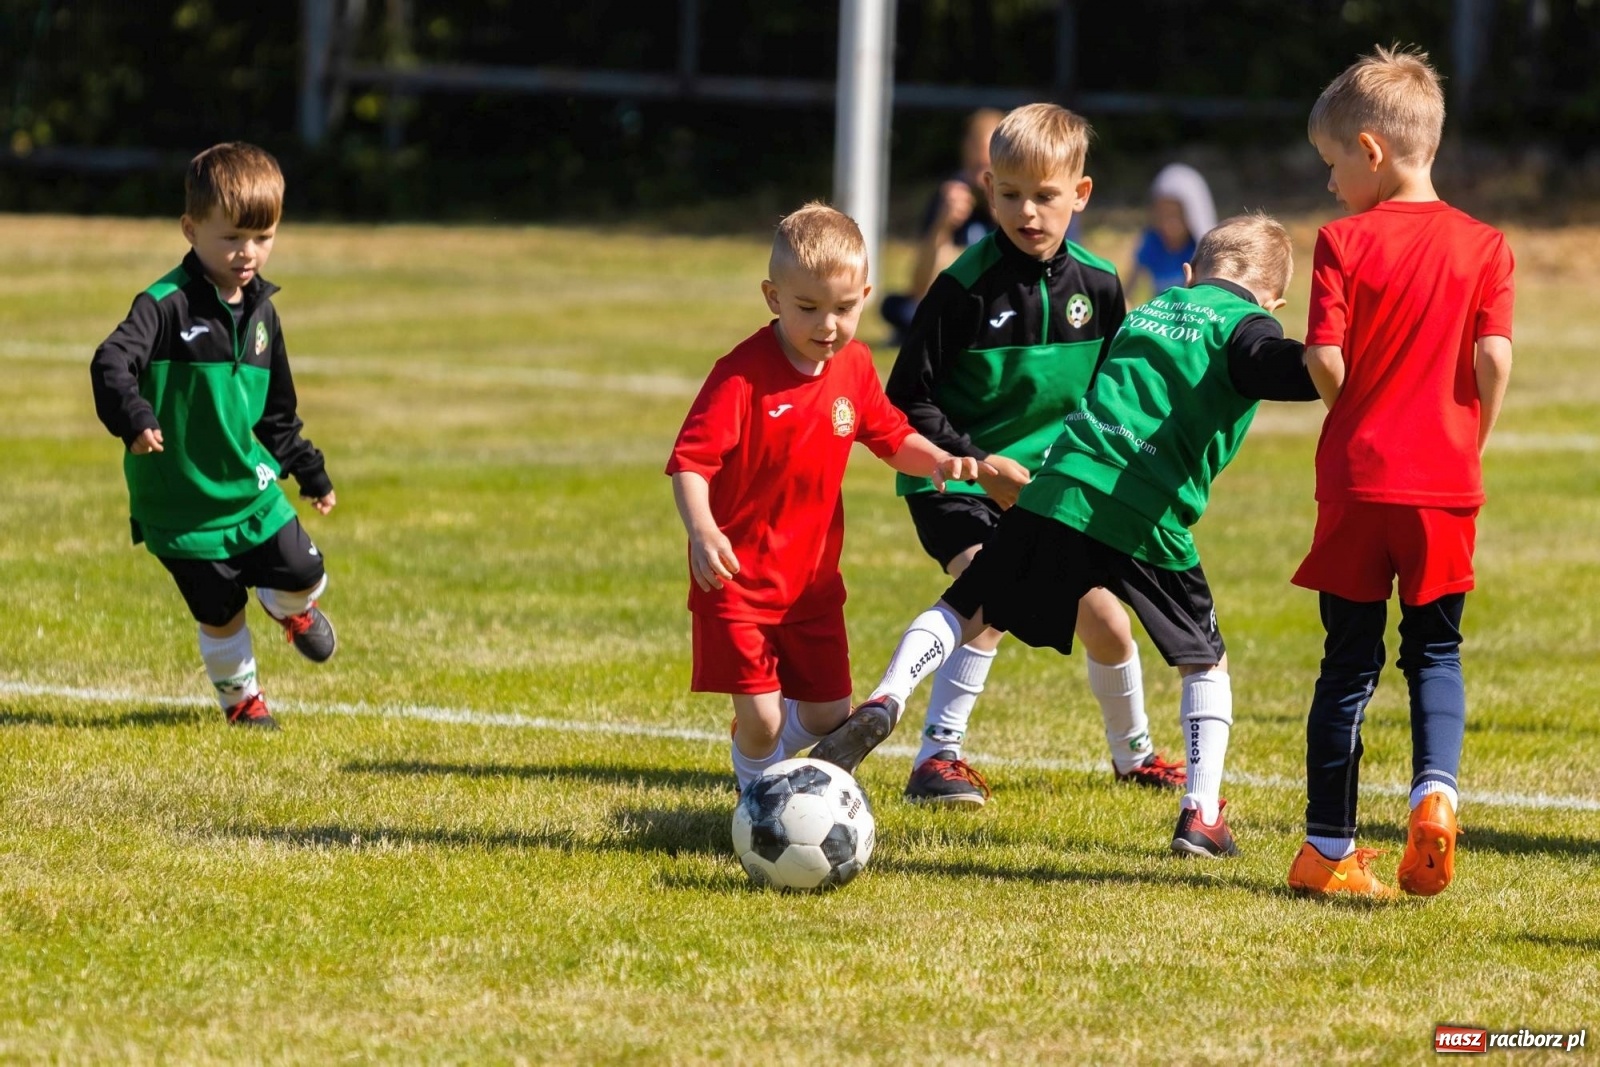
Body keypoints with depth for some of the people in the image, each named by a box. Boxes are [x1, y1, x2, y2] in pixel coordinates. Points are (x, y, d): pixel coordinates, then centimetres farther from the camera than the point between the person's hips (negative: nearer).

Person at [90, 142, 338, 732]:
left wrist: (309, 471, 21)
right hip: (182, 501, -5)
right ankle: (241, 698, 28)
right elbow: (112, 363, -31)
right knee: (219, 612, 3)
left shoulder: (260, 311, 6)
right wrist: (132, 416, -49)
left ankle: (290, 607, 38)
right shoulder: (166, 305, -17)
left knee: (305, 577, 1)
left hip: (252, 487, 5)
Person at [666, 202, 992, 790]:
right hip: (739, 579, -6)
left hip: (813, 577, 6)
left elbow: (891, 437, 14)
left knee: (828, 715, 11)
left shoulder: (854, 366, 1)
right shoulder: (743, 374, -20)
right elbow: (691, 460, -24)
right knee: (760, 716, -9)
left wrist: (938, 460, -6)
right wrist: (701, 530, -41)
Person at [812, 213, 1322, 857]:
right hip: (1149, 517, -3)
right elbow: (1276, 364, -18)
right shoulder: (1243, 326, 6)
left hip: (1060, 487, 4)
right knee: (1205, 662, 15)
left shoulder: (1147, 312, 26)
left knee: (967, 610, 13)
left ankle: (885, 701, -11)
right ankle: (1201, 815, 6)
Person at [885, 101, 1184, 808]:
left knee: (1104, 616, 7)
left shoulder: (1096, 286, -3)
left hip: (1047, 480, 5)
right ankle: (937, 757, -21)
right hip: (955, 480, -5)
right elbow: (908, 404, -14)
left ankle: (1133, 754, 32)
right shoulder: (965, 287, -17)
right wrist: (982, 466, -21)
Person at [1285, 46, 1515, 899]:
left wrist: (1351, 411, 10)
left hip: (1357, 478, -1)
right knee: (1435, 653, 12)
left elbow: (1326, 361, -12)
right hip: (1446, 488, 1)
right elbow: (1493, 359, -8)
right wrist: (1469, 445, 7)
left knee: (1349, 662, 8)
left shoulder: (1344, 242, -5)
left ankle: (1329, 848, 11)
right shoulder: (1483, 246, 1)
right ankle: (1435, 788, -14)